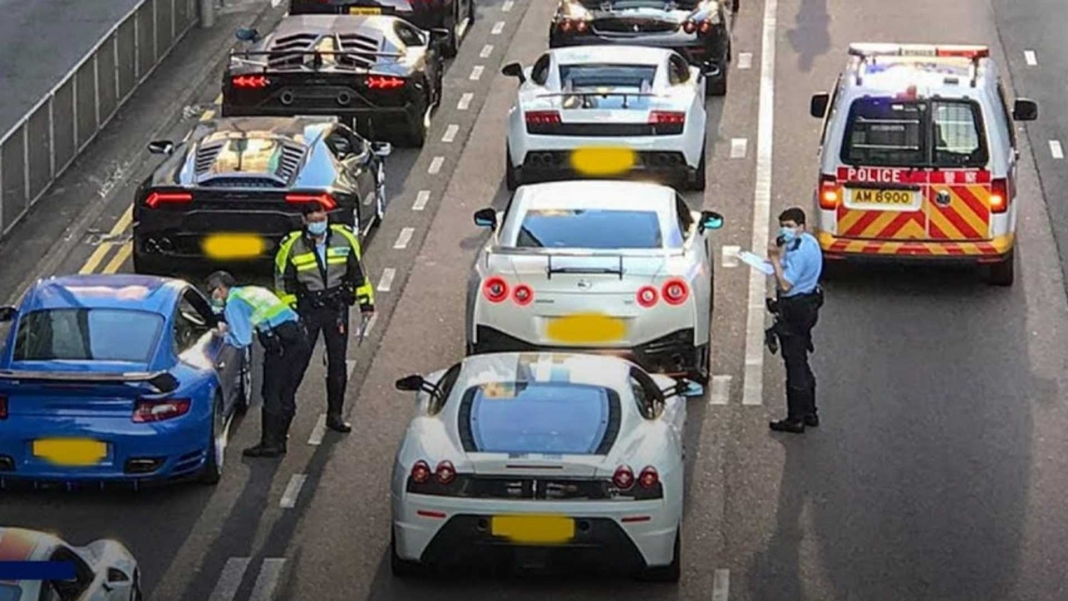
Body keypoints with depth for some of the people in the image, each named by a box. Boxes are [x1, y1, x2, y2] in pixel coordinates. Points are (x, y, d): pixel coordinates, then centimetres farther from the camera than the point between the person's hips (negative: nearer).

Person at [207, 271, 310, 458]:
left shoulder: (233, 303, -2)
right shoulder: (252, 291, 25)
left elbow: (242, 340, -8)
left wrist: (224, 335, 9)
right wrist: (229, 327, 26)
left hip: (281, 343, -9)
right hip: (300, 337, 9)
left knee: (272, 394, 1)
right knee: (287, 395, 14)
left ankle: (270, 444, 4)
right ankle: (279, 440, 21)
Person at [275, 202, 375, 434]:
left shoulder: (344, 238, -3)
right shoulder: (292, 246, -9)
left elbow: (357, 271, 7)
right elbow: (283, 281, 0)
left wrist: (366, 302, 7)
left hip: (337, 307, 3)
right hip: (307, 310, -2)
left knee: (338, 364, 8)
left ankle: (335, 415, 20)